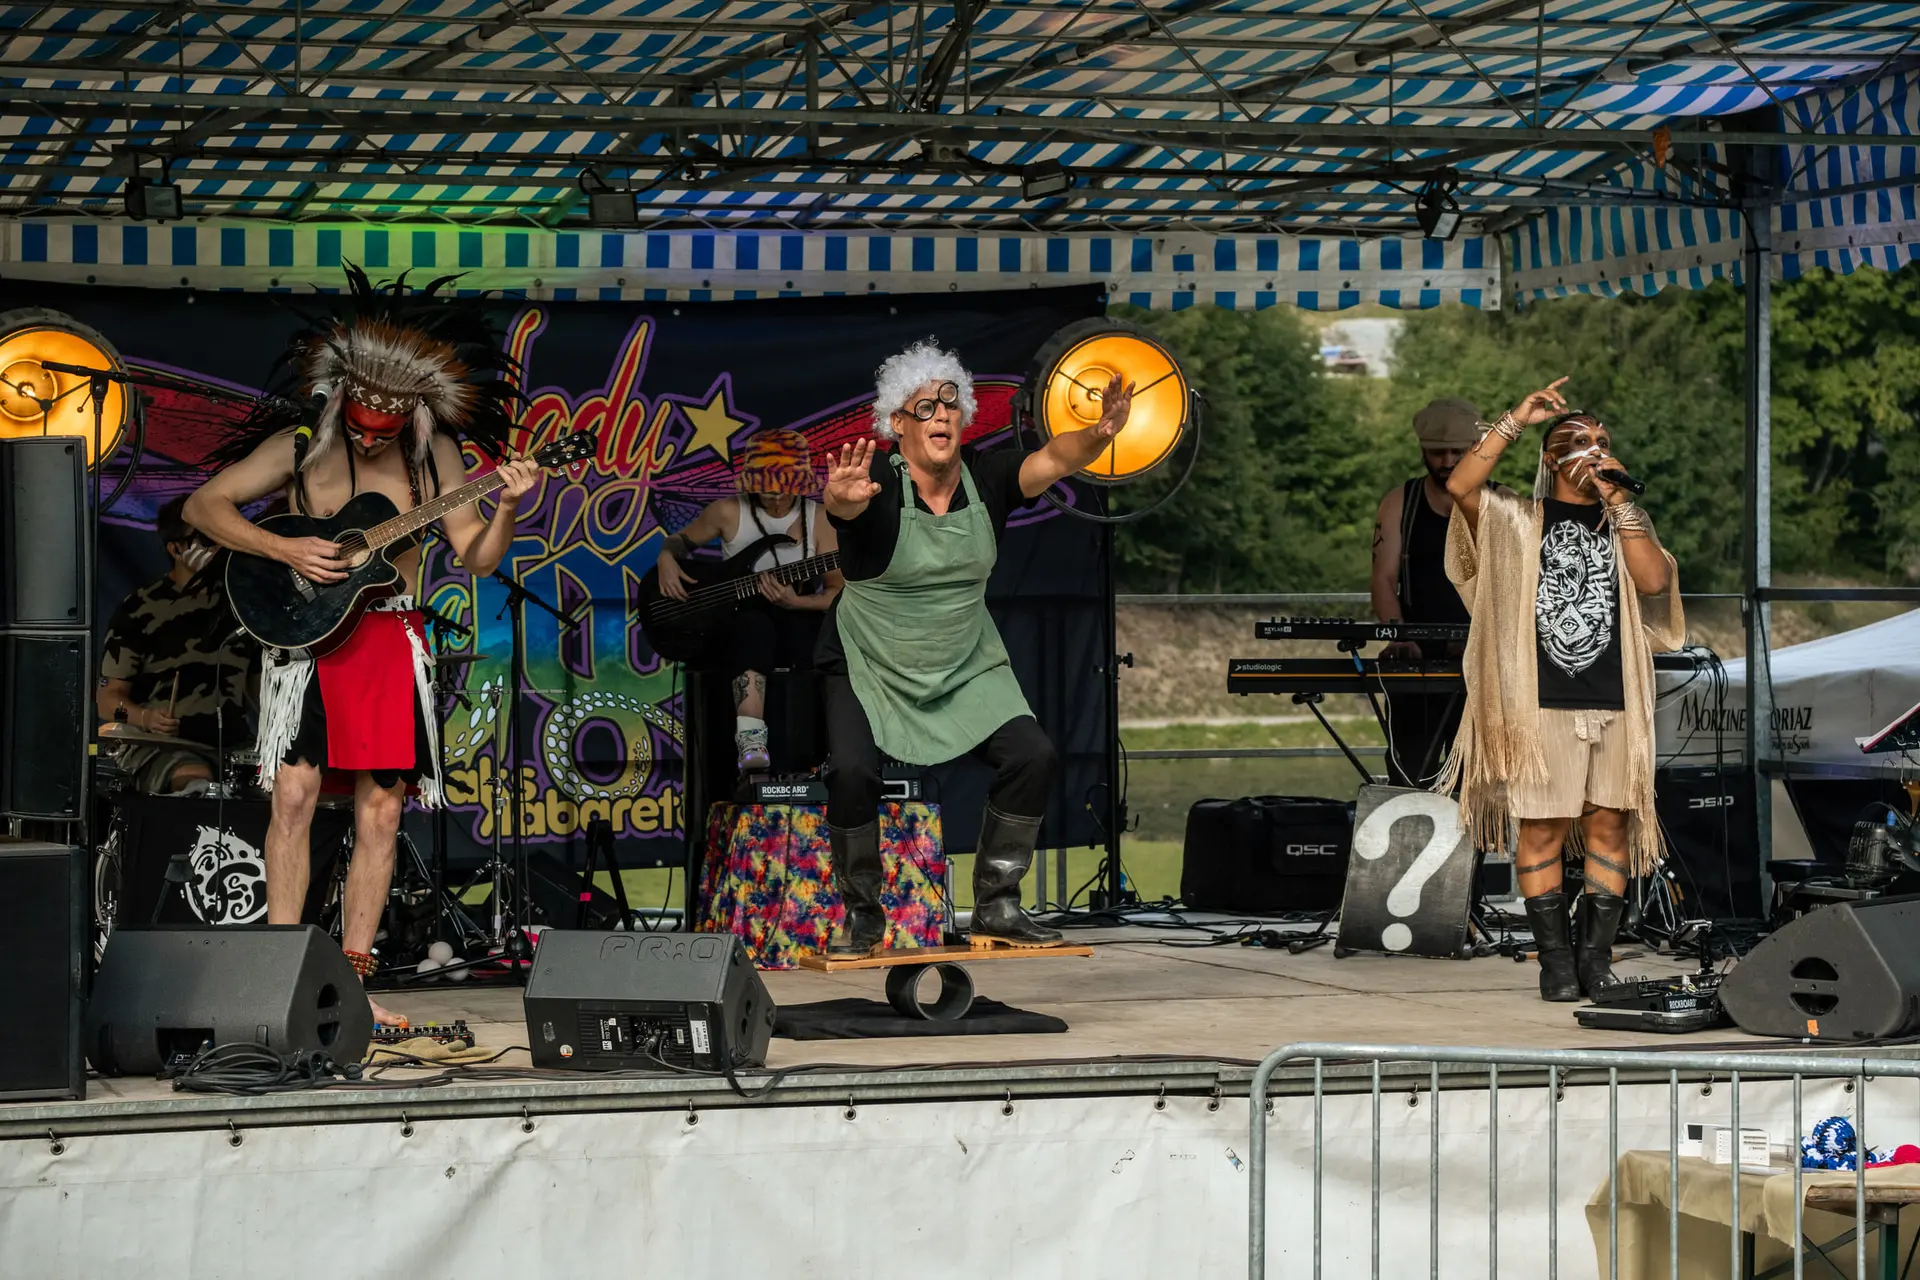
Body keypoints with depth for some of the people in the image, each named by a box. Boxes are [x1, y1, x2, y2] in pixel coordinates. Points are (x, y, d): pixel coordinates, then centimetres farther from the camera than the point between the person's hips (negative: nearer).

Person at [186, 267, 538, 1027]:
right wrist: (284, 549, -12)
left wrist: (506, 510, -15)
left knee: (380, 812, 1)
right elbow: (203, 506, 1)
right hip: (303, 630, -2)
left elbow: (476, 558, 5)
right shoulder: (299, 446, 0)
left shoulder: (432, 453, 4)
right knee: (294, 796, -12)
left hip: (391, 639, 2)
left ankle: (351, 981, 7)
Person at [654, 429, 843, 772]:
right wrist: (667, 558, -5)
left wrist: (795, 602, -19)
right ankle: (751, 742, -51)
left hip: (799, 618, 1)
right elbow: (682, 539, 19)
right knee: (753, 627, -40)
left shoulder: (819, 519, 2)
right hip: (743, 618, -1)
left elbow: (838, 592, -1)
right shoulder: (728, 513, 2)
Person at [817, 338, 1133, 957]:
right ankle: (862, 915, -3)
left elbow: (1054, 459, -20)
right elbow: (841, 503, -40)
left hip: (967, 667, 4)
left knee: (1034, 756, -11)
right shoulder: (878, 485, -19)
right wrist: (844, 499, -66)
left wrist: (1100, 434, -42)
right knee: (851, 770, -25)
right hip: (869, 669, -4)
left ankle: (996, 906, 5)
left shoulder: (986, 476, -7)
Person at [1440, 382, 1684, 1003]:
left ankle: (1596, 957, 9)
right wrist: (1514, 422, -11)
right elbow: (1460, 487, -10)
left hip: (1614, 699, 3)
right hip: (1541, 700, -3)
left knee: (1609, 824, 3)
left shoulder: (1625, 521, 17)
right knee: (1542, 827, -4)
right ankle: (1555, 962, 3)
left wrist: (1616, 499, -5)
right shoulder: (1519, 520, 9)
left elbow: (1654, 579, -3)